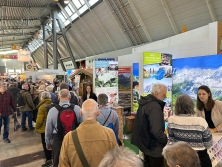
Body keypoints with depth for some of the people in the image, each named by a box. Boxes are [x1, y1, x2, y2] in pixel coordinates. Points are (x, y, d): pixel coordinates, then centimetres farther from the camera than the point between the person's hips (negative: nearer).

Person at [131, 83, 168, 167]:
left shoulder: (144, 103, 5)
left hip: (145, 143, 9)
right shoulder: (155, 106, -26)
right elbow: (156, 131, -31)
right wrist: (167, 140, -15)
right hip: (154, 147, -9)